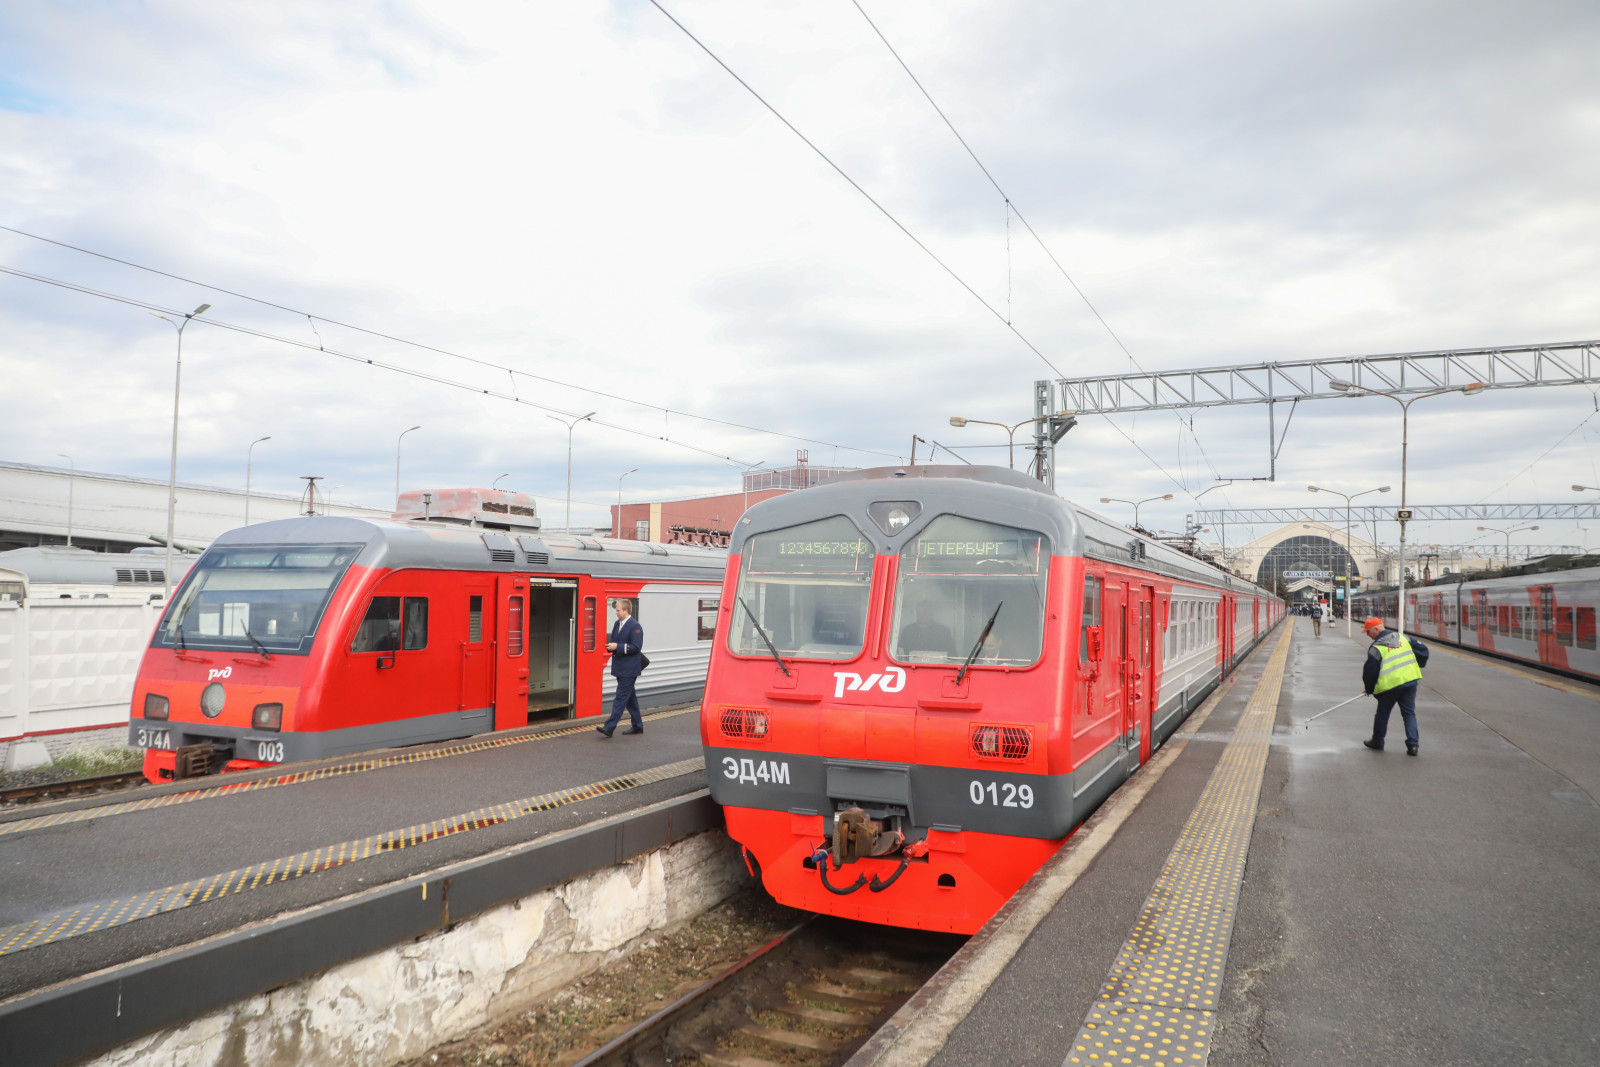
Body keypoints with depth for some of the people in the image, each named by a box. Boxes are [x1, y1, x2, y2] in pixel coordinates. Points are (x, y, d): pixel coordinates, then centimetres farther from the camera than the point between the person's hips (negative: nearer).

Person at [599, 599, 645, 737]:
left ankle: (609, 727, -12)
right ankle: (637, 726, 25)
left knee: (621, 697, -9)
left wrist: (617, 647, -21)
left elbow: (636, 647, -18)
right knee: (630, 697, 15)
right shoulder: (617, 624, 14)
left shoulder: (635, 626, -13)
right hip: (620, 667, 9)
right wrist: (610, 646, 1)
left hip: (629, 669, -9)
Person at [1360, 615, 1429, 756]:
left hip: (1389, 685, -5)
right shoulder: (1403, 638, 6)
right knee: (1409, 713, 10)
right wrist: (1419, 665, 27)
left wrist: (1369, 689, 7)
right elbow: (1422, 650, 10)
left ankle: (1377, 741, 25)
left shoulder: (1376, 648, -10)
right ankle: (1413, 744, 2)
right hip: (1410, 680, 5)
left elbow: (1370, 672, -9)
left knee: (1382, 714, 12)